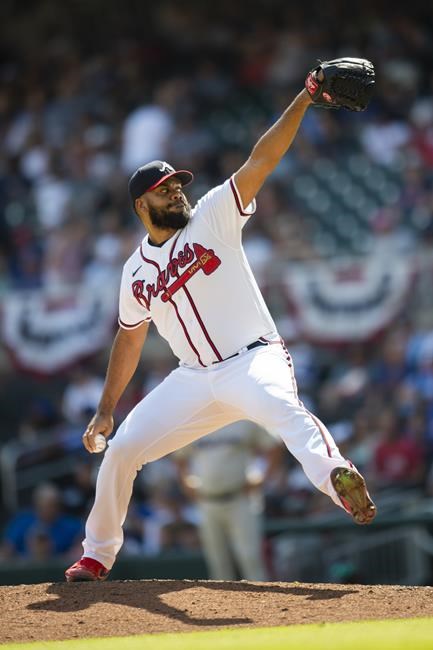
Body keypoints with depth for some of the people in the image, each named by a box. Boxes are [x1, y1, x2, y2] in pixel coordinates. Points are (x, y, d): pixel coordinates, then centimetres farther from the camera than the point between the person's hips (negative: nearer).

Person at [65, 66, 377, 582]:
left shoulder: (213, 216, 0)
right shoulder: (136, 272, 12)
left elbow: (261, 159, -9)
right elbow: (130, 340, 23)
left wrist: (303, 100, -19)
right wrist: (105, 409, 20)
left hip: (253, 360, -5)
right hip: (195, 380, 5)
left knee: (282, 407, -37)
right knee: (120, 449, 2)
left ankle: (335, 475, -63)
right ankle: (97, 556, 20)